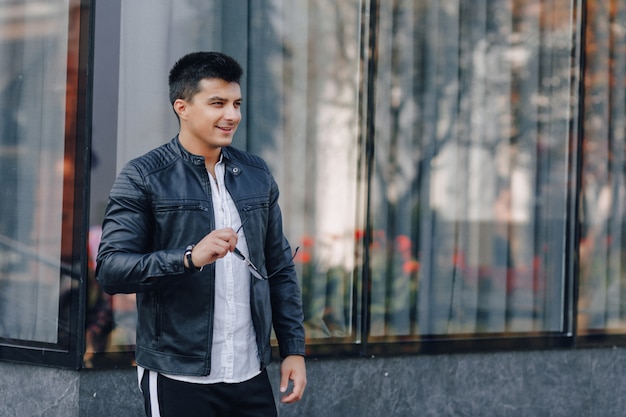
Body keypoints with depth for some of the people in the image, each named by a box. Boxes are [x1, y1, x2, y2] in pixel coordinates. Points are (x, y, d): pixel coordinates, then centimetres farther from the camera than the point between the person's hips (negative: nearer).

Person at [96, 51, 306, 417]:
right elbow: (110, 270, -12)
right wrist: (189, 257, -25)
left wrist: (294, 349, 8)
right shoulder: (144, 178, -4)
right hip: (180, 379, -4)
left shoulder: (257, 174, 11)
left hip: (251, 374, 5)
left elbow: (280, 269, 15)